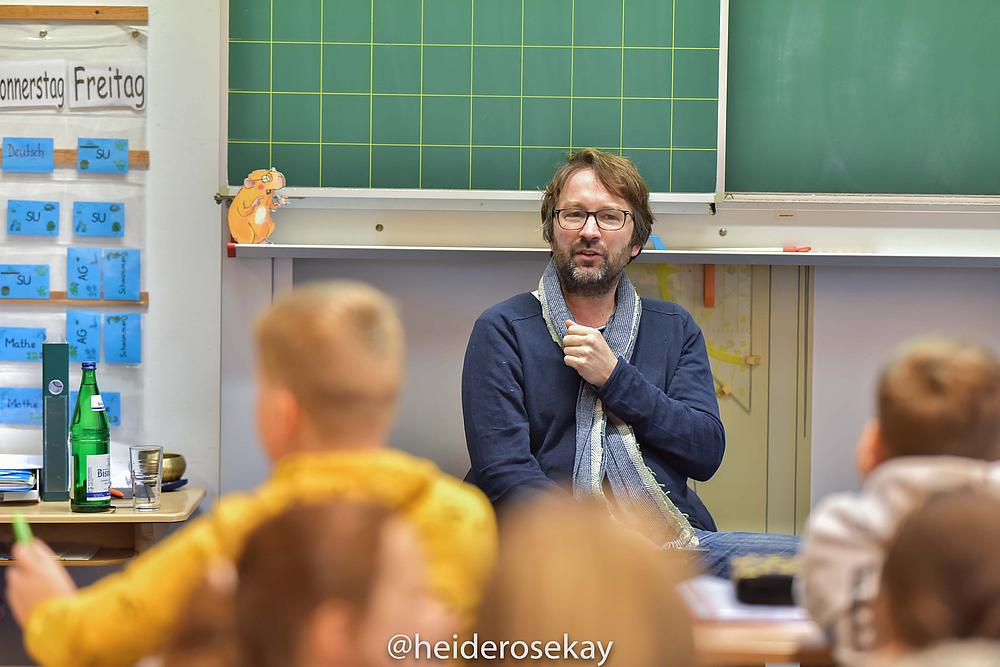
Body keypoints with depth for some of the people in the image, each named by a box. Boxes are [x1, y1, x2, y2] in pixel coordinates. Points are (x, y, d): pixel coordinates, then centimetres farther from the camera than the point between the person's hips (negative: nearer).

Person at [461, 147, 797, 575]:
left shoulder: (674, 328, 20)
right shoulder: (501, 331, 7)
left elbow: (707, 452, 7)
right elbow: (503, 473, -5)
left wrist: (614, 378, -4)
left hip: (677, 539, 5)